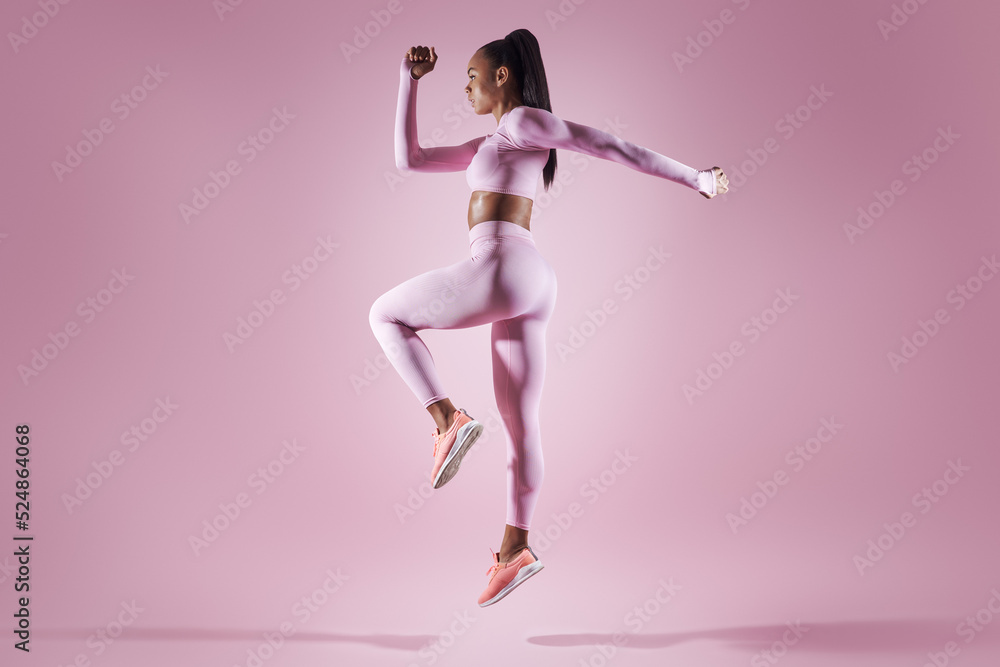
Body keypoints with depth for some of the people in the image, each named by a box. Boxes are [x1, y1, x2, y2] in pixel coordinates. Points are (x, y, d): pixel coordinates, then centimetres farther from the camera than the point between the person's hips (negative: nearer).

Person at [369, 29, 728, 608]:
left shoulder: (523, 120, 1)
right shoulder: (491, 144, 27)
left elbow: (609, 146, 1)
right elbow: (408, 159, 29)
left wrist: (693, 177, 4)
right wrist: (410, 80, 29)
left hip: (502, 268, -9)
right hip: (528, 285, 9)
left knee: (387, 314, 10)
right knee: (520, 423, 10)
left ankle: (448, 418, -3)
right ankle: (515, 551, 17)